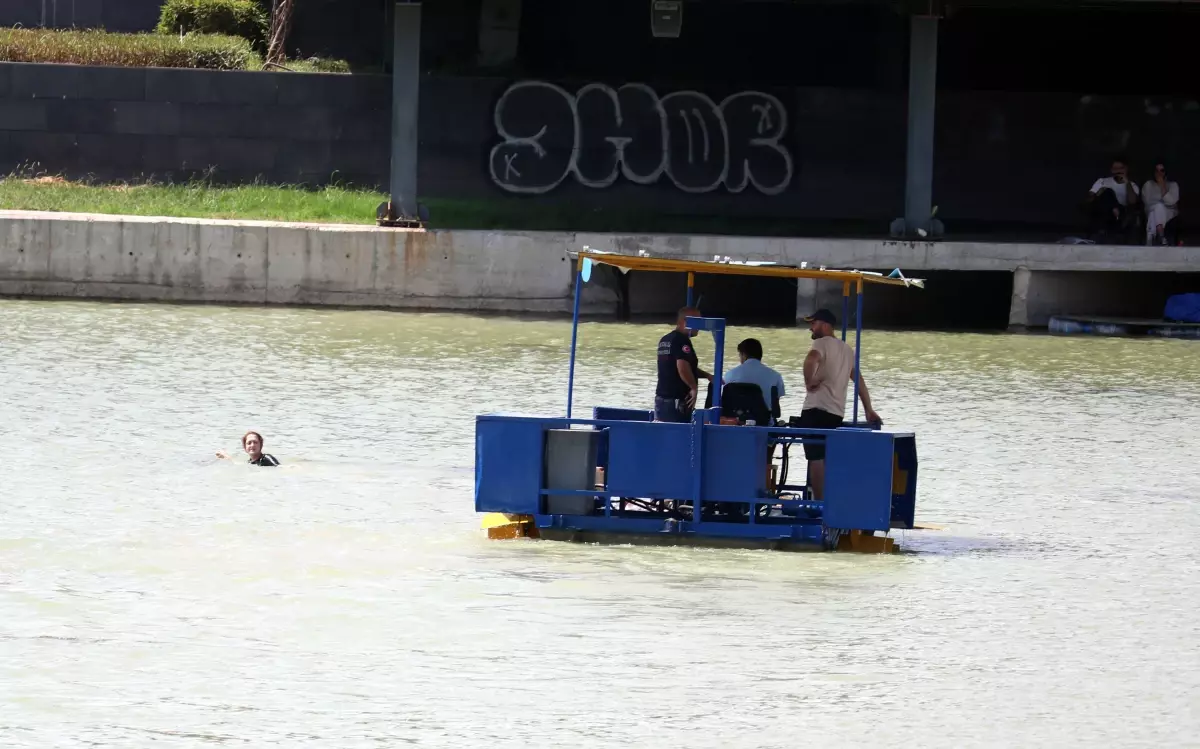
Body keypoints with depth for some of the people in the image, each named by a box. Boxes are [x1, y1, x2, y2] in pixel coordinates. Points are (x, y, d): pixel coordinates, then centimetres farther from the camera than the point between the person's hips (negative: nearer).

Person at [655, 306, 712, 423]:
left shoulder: (665, 340, 16)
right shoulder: (682, 341, -14)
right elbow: (683, 368, -27)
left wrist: (706, 375, 19)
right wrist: (694, 387, -13)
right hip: (677, 401, -9)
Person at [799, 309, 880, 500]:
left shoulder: (822, 343, -4)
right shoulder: (847, 349, 21)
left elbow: (810, 360, -28)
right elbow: (859, 380, 25)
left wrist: (809, 382, -14)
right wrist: (869, 410, 29)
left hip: (816, 409, -8)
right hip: (837, 413, 8)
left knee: (816, 458, -9)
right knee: (828, 460, 11)